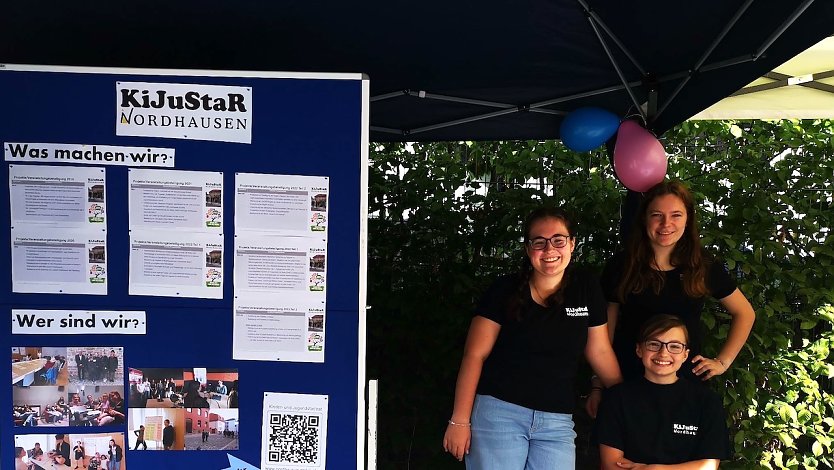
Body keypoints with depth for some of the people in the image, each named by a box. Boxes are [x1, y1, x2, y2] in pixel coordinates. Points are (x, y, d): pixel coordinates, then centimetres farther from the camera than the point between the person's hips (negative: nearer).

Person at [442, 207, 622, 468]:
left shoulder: (586, 289, 4)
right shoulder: (505, 291, -5)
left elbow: (600, 351, 12)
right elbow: (475, 355, -5)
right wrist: (460, 420, -9)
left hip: (557, 422, 3)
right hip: (498, 413, -2)